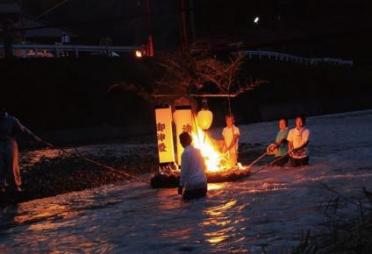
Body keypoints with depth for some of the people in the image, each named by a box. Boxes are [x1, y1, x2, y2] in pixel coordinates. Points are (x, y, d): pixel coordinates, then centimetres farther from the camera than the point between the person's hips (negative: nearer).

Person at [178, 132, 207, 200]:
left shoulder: (185, 153, -13)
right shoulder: (198, 151, 9)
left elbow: (184, 171, -14)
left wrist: (181, 185, -9)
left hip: (192, 184, -6)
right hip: (203, 182, 6)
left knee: (186, 198, 12)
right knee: (201, 196, 26)